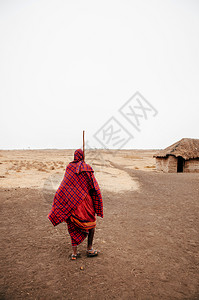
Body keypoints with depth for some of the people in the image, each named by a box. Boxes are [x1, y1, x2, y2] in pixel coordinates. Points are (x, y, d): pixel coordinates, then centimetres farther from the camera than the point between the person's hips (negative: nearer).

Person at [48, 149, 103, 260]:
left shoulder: (69, 167, 0)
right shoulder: (87, 168, -9)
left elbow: (63, 188, 1)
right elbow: (94, 187, -8)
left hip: (71, 201, 3)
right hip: (85, 201, -3)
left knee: (74, 227, 15)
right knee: (91, 223, 17)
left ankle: (74, 253, 15)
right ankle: (90, 249, 22)